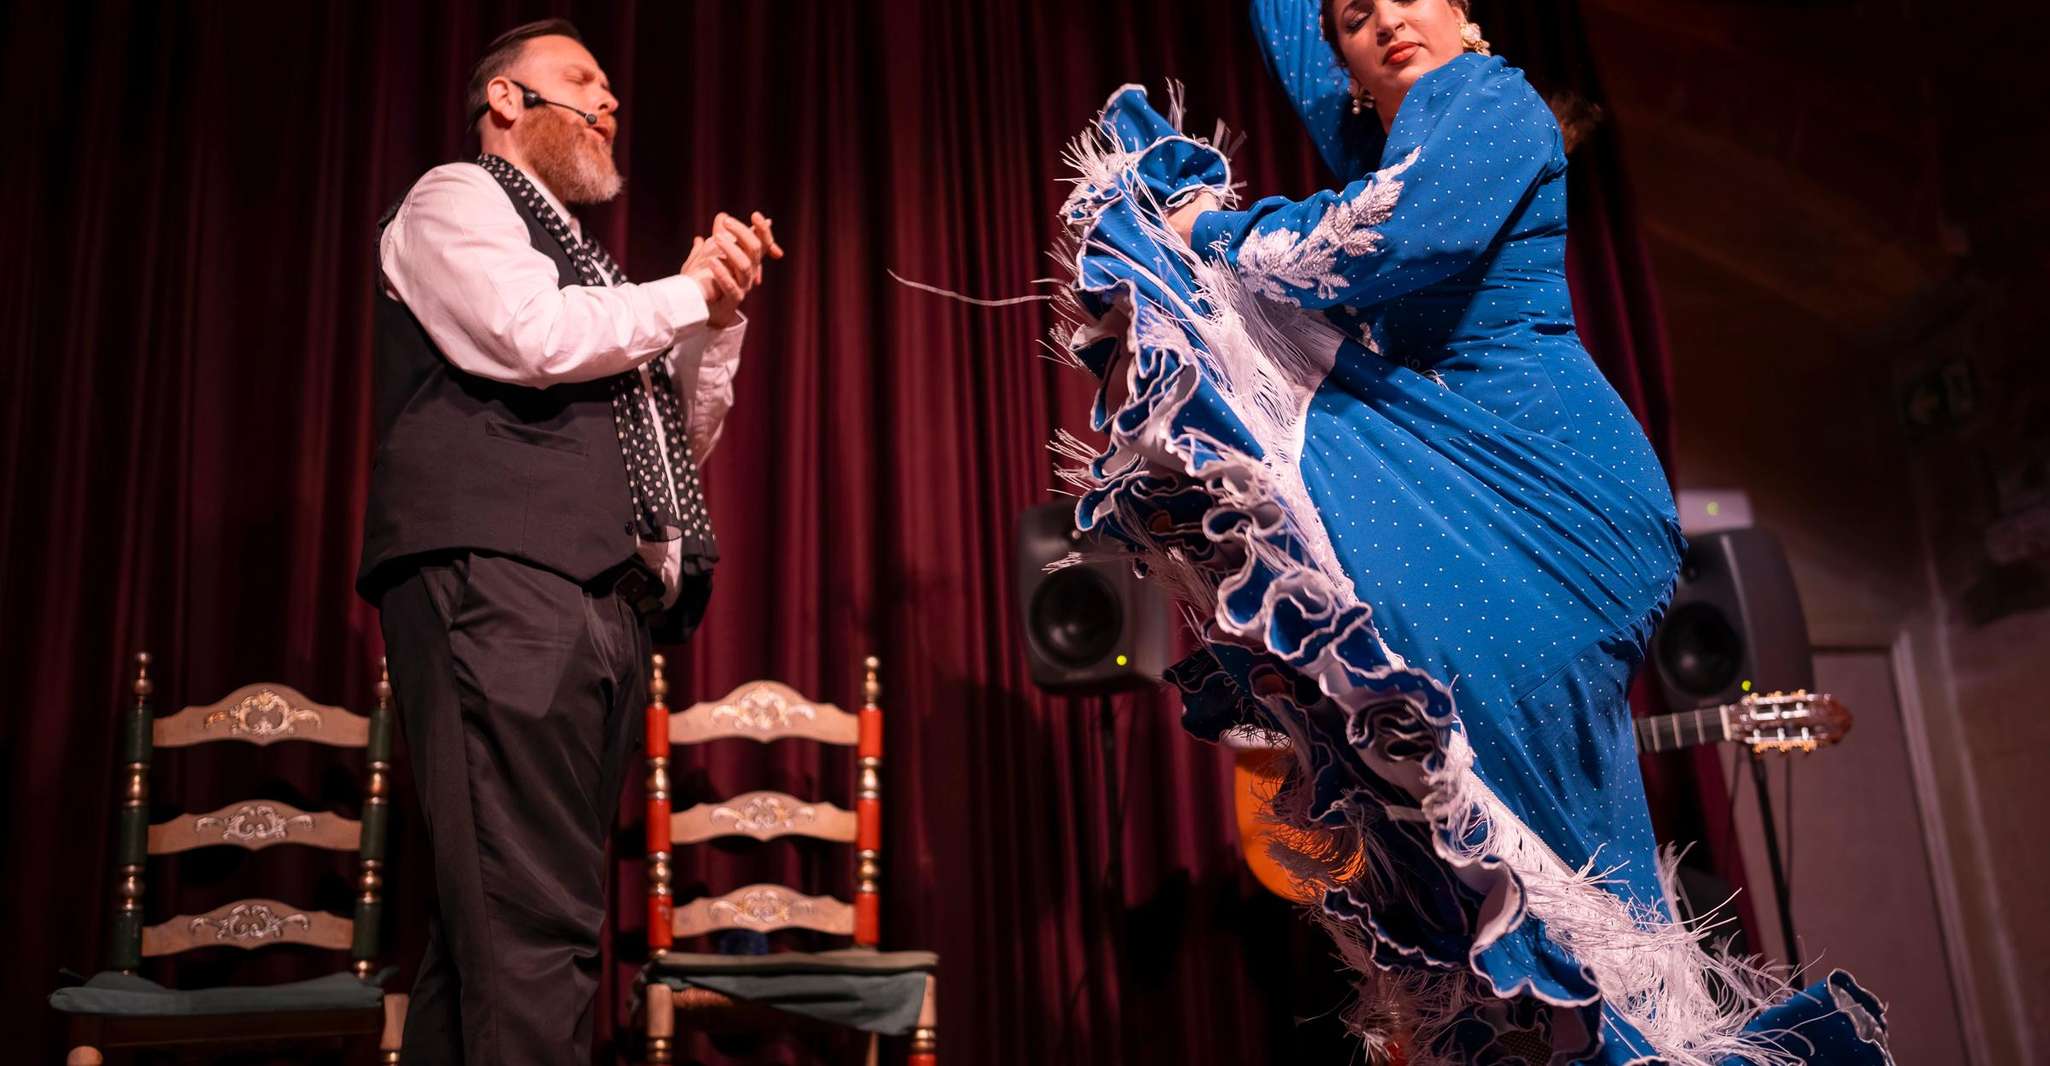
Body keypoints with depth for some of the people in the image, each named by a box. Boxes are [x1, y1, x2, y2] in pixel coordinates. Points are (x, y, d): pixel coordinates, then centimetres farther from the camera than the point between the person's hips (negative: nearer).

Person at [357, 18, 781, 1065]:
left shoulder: (574, 259, 31)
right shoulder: (454, 199, 8)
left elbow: (684, 436, 28)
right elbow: (530, 337, -12)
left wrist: (721, 311, 14)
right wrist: (689, 291, 2)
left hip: (603, 599, 8)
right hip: (500, 585, -8)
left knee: (487, 929, 5)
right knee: (530, 922, -17)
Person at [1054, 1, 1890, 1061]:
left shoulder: (1496, 105, -4)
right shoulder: (1367, 134, 18)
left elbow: (1393, 236, -20)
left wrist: (1210, 230, -9)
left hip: (1544, 484, -9)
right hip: (1445, 465, 9)